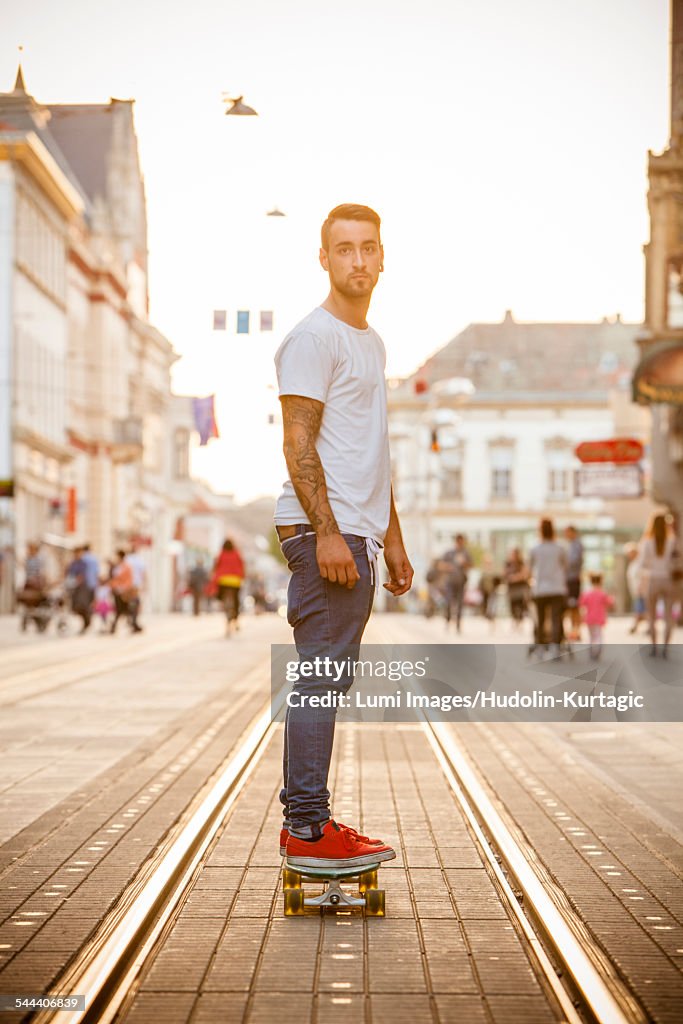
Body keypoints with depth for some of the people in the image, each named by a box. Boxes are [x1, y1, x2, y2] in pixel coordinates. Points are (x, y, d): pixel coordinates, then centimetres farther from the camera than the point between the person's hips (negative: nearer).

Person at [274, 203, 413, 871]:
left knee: (330, 680, 11)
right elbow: (299, 443, -16)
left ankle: (307, 821, 18)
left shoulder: (371, 342, 21)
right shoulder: (313, 337, -8)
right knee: (320, 679, -10)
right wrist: (326, 531, -24)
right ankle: (307, 831, -6)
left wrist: (391, 540, 23)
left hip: (357, 536, 10)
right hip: (322, 530, -10)